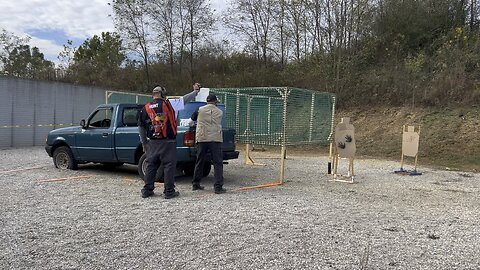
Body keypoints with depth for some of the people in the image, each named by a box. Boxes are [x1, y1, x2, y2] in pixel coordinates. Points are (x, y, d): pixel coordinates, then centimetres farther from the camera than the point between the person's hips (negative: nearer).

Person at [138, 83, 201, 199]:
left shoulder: (145, 108, 6)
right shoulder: (168, 104, -5)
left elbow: (141, 127, 9)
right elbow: (185, 99, 3)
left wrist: (144, 143, 18)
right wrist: (196, 91, 19)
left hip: (152, 143, 4)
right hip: (167, 142, -4)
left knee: (151, 165, 12)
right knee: (169, 165, 3)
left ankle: (147, 190, 17)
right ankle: (169, 191, 5)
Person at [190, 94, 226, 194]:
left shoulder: (200, 110, 7)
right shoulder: (220, 112, 8)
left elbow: (193, 118, 23)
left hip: (201, 138, 2)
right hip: (215, 139, -1)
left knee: (199, 162, 14)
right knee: (218, 163, 0)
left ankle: (195, 184, 22)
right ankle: (218, 187, -5)